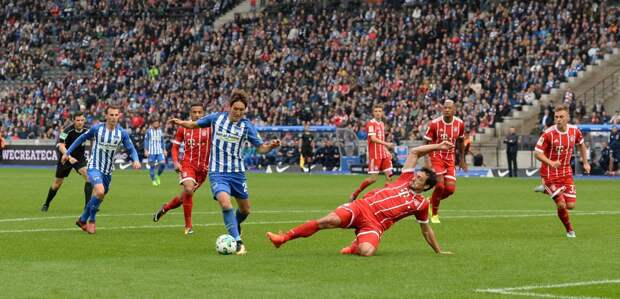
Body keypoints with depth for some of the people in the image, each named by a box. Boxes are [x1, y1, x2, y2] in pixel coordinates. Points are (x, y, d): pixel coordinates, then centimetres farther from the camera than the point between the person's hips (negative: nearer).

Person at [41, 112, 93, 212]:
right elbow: (61, 146, -33)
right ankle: (46, 204, 33)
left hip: (80, 158, 2)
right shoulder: (68, 131, -25)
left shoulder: (86, 130, -12)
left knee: (88, 176, -23)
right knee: (57, 183, 9)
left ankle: (87, 205, -17)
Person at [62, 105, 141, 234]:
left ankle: (83, 220, 35)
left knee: (99, 197, 12)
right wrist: (67, 152, 8)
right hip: (94, 167, -4)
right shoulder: (96, 129, -9)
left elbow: (131, 149, -2)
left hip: (108, 171, 4)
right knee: (100, 191, -27)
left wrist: (136, 160, -24)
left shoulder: (122, 133, -4)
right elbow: (81, 139, 5)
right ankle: (91, 220, -5)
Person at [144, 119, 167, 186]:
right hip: (151, 151, -3)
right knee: (152, 166, -3)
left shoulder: (160, 131, 12)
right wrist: (146, 150, -6)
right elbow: (146, 141, 1)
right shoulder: (149, 131, 0)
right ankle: (153, 180, 11)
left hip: (160, 151, 3)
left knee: (163, 163, -14)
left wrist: (164, 150, 15)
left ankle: (158, 176, 10)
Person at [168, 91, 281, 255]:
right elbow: (195, 124, 13)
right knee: (225, 203, -26)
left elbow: (260, 148, 0)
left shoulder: (247, 126, -4)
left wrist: (271, 146, -20)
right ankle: (237, 242, -21)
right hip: (217, 172, -2)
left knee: (245, 210, 13)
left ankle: (234, 227, 47)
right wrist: (181, 122, -3)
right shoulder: (217, 117, -3)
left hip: (237, 172, 2)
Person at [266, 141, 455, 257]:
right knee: (329, 221, -22)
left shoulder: (421, 204, 11)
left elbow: (426, 230, 21)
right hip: (362, 207, 2)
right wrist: (437, 146, 17)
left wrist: (439, 251, 21)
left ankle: (354, 248, 3)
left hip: (375, 224, -2)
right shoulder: (406, 179, 16)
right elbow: (414, 152, 18)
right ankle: (283, 238, -19)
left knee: (367, 252, -35)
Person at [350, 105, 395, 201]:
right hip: (375, 154, -7)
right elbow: (373, 139, -19)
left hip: (383, 154, 7)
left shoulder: (382, 124, 15)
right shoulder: (371, 123, -9)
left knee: (389, 175, -1)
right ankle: (355, 194, 6)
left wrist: (387, 151, 11)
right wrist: (386, 144, -25)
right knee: (373, 178, -7)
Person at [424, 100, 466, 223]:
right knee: (440, 185, -17)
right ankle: (434, 214, 5)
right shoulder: (434, 123, -13)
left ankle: (431, 201, 24)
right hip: (436, 157, -4)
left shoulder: (459, 123, -2)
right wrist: (427, 161, -17)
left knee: (450, 189, -6)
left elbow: (460, 141, 14)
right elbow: (427, 143, -7)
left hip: (450, 159, 4)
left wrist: (462, 159, 17)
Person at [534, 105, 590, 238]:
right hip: (550, 173, -4)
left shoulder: (574, 131, -6)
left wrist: (585, 163, 15)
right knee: (561, 205, -10)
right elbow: (537, 153, -15)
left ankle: (547, 190, 27)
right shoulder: (548, 134, -19)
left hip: (566, 173, 4)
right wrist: (551, 163, -31)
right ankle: (569, 229, 18)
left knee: (571, 205, -1)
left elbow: (581, 144, 16)